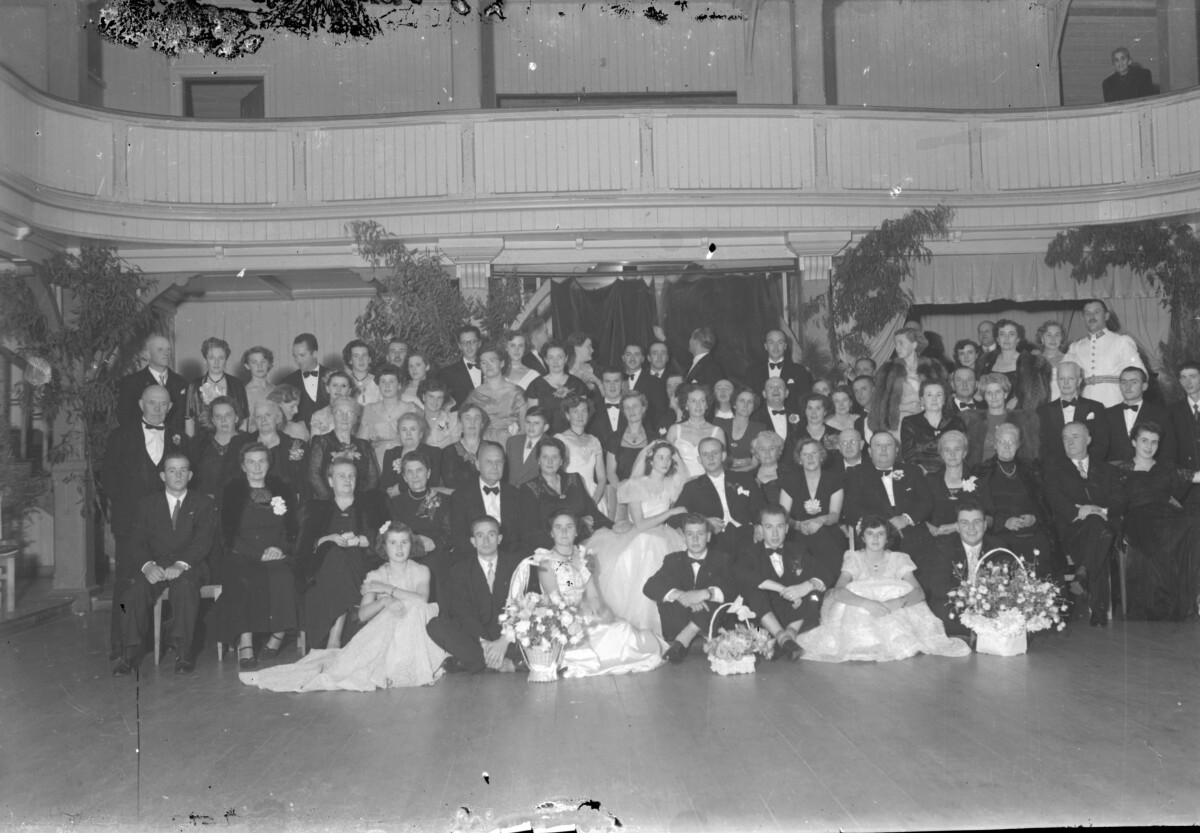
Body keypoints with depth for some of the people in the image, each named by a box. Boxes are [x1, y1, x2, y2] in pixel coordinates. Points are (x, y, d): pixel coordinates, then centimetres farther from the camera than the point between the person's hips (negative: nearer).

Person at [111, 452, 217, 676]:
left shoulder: (203, 503, 11)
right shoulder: (147, 504, 16)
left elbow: (204, 539, -4)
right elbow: (138, 543, 6)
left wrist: (180, 565, -22)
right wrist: (148, 565, -17)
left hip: (190, 566, -2)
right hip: (156, 566, 2)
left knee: (184, 584, -35)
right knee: (136, 590, -29)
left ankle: (184, 652, -31)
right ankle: (131, 653, -20)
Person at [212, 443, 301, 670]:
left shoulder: (283, 491, 17)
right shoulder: (230, 492, 11)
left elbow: (295, 531, 12)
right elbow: (228, 536, 2)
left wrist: (281, 549, -9)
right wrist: (261, 553, -11)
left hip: (279, 557, 1)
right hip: (241, 557, -1)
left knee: (282, 575, -33)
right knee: (241, 580, -34)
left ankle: (278, 634, -22)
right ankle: (245, 644, -38)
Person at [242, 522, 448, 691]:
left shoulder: (421, 571, 7)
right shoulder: (375, 576, 10)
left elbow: (422, 600, -14)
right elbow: (363, 615, -4)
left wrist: (387, 589, -10)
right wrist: (385, 601, -24)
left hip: (413, 638, -1)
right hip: (382, 635, 1)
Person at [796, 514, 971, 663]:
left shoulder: (898, 559, 8)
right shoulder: (854, 559, 3)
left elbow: (919, 592, -8)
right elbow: (837, 592, -15)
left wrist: (899, 602, -31)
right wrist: (868, 604, -33)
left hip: (896, 618, 0)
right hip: (858, 618, 0)